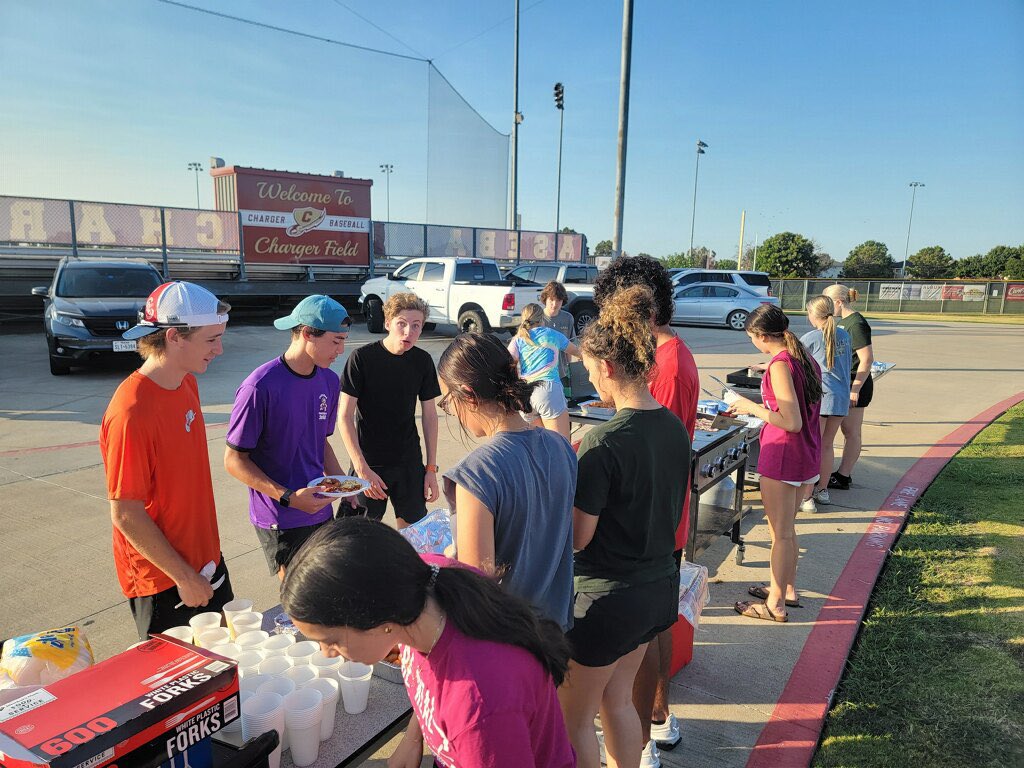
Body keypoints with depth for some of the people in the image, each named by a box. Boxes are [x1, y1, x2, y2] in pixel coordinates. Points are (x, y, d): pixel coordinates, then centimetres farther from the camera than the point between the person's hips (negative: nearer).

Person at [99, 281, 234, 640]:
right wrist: (185, 578, -16)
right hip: (163, 582, -8)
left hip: (206, 560, 8)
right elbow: (125, 515, -22)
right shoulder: (132, 412, -26)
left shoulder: (187, 383, 1)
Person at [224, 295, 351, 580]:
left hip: (321, 511, 6)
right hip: (280, 521, -6)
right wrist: (288, 497, -21)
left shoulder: (330, 382, 3)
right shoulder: (260, 387, -19)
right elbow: (234, 460, -13)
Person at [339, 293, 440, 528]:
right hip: (369, 462, -3)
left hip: (410, 464, 3)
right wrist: (362, 468, -17)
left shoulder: (422, 361, -2)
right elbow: (345, 416, -11)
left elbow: (429, 414, 6)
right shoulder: (362, 358, -13)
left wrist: (431, 468, 5)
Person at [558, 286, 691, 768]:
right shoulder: (675, 428, -2)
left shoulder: (604, 443, -26)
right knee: (616, 698, 27)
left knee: (573, 720, 16)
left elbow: (576, 538, -20)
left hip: (606, 601, -7)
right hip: (660, 588, 8)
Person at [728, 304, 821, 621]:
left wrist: (751, 407, -14)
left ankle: (775, 604, 16)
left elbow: (792, 422, -24)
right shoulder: (806, 360, 8)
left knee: (780, 533, 4)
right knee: (786, 529, 22)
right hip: (808, 456, 9)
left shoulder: (780, 365, -19)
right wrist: (758, 406, 16)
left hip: (783, 455, -9)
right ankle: (788, 588, 36)